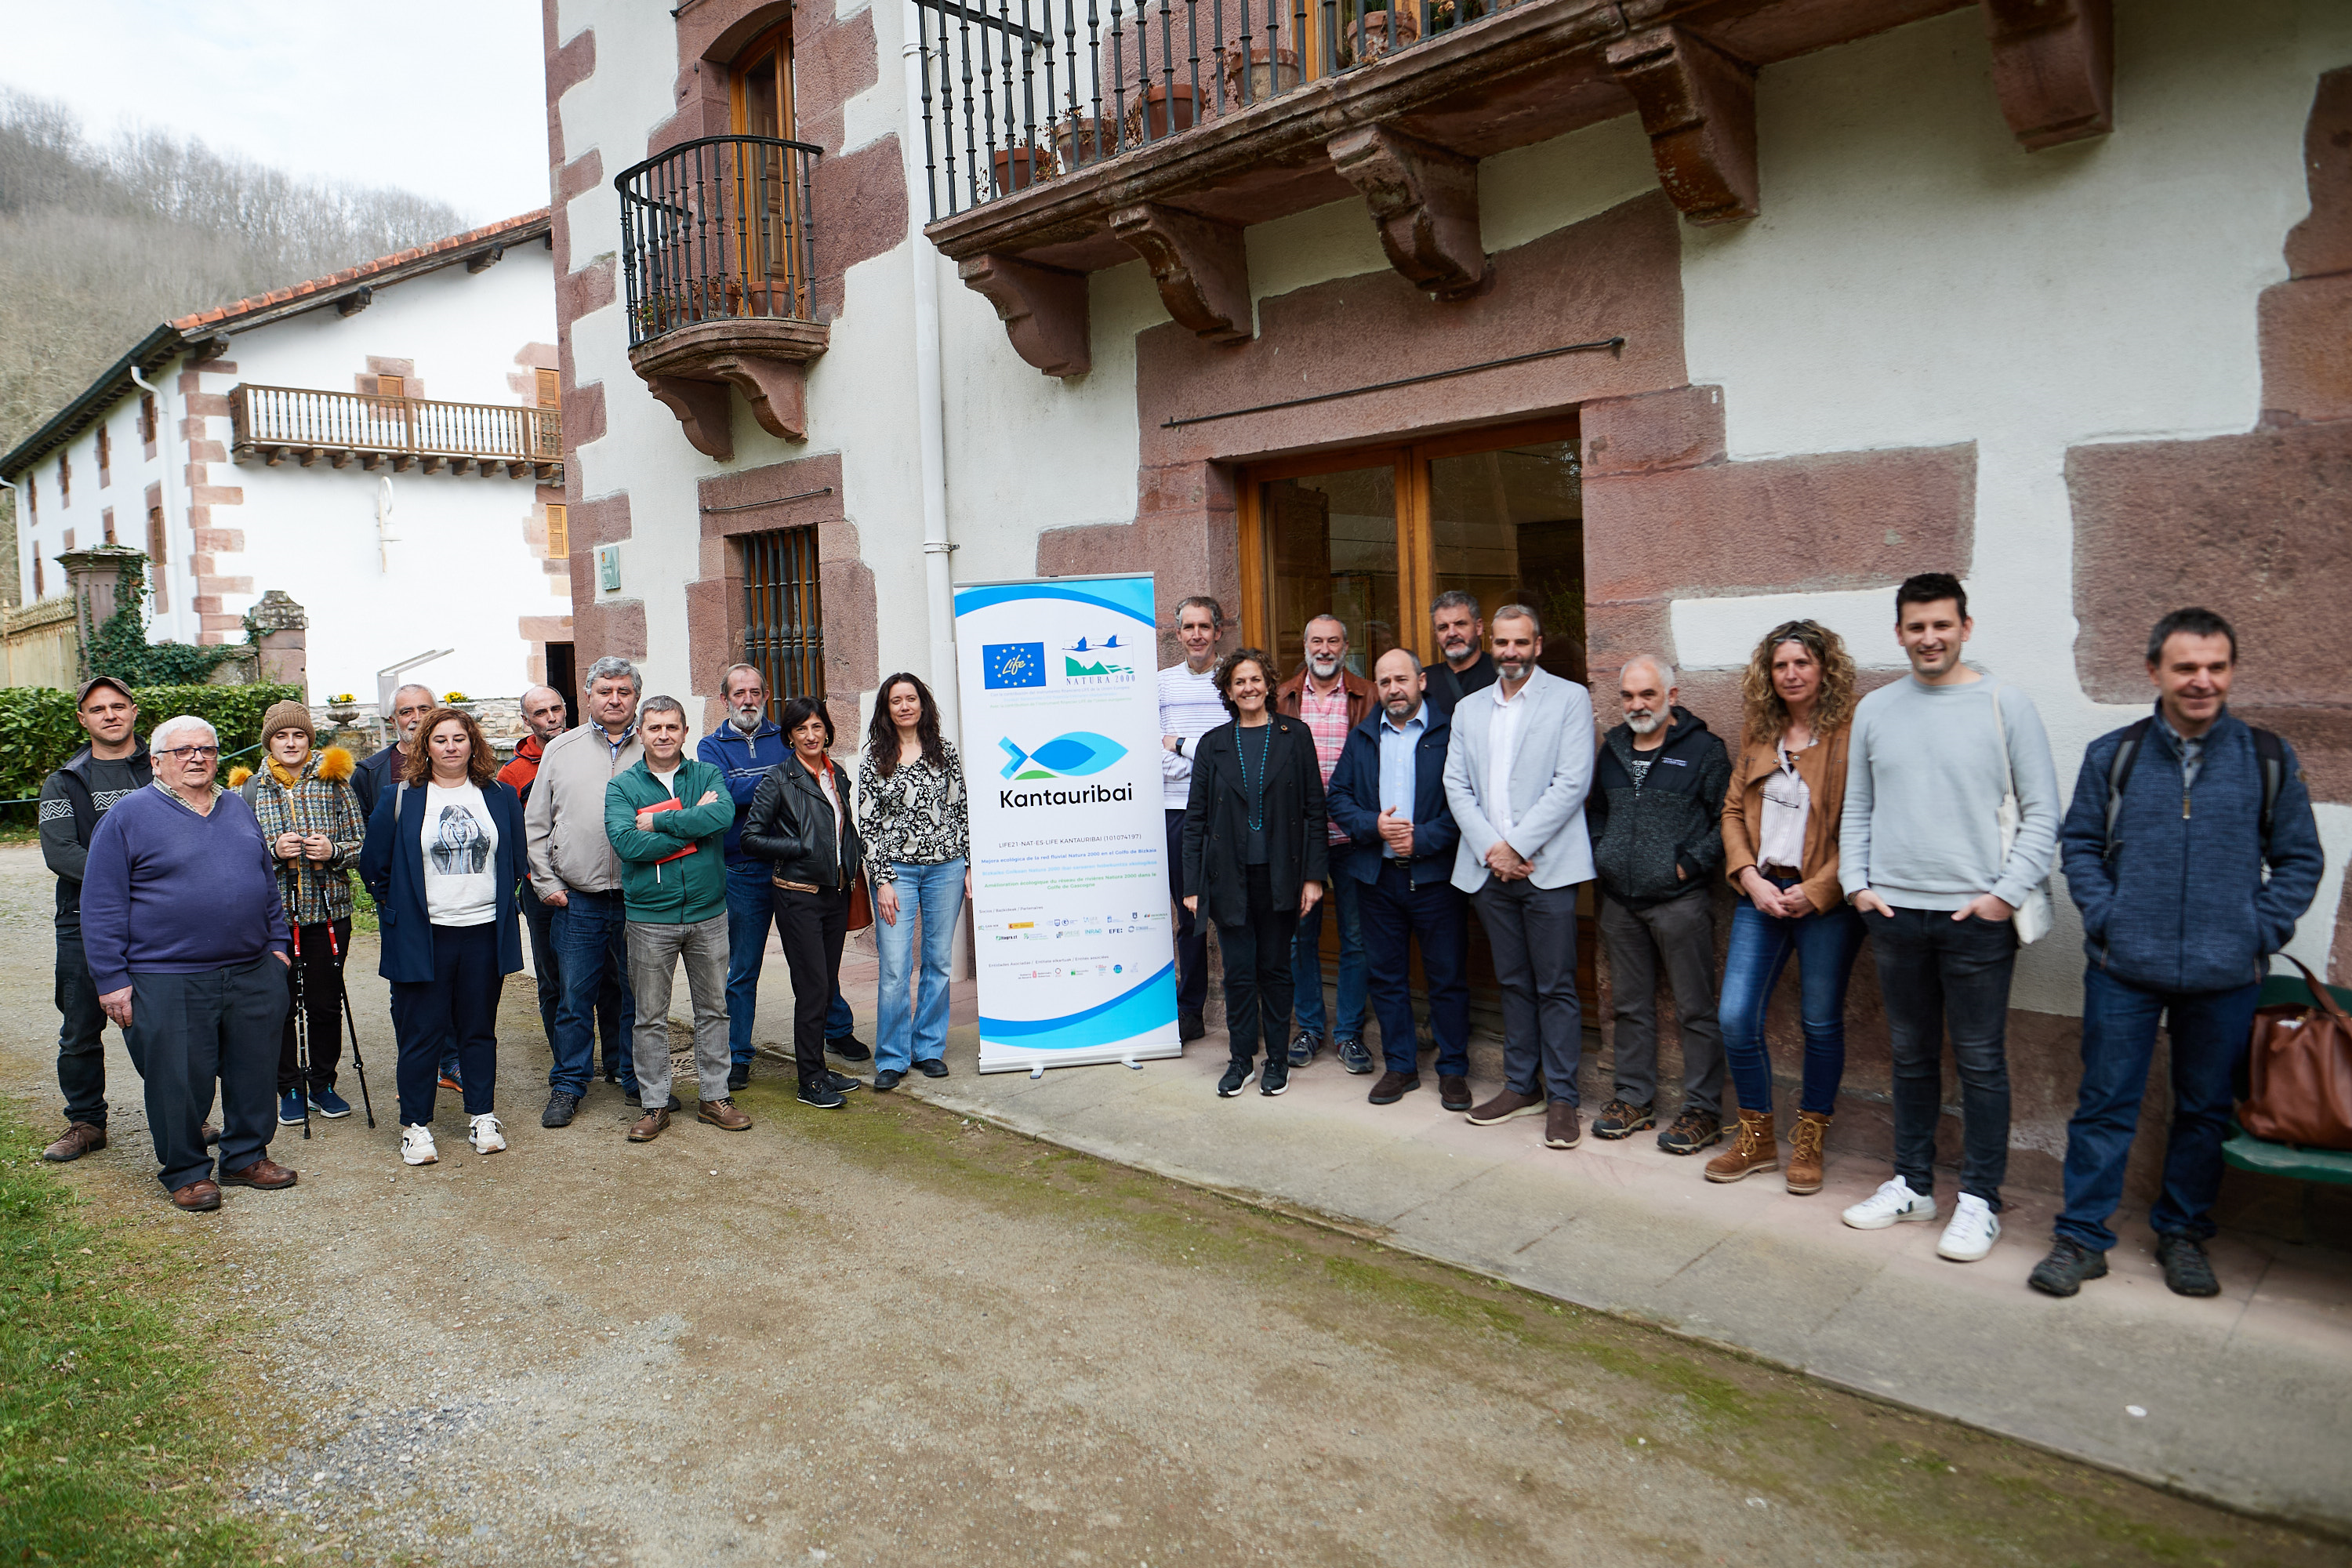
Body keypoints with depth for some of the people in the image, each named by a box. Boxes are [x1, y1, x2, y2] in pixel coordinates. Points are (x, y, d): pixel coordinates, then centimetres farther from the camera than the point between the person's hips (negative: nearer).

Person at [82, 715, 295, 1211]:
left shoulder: (239, 809, 13)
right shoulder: (128, 816, -3)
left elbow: (269, 885, 21)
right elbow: (101, 906, -5)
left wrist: (276, 944, 15)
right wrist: (112, 979, -8)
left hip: (254, 975, 5)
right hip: (167, 984, -5)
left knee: (254, 1073, 11)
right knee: (180, 1082, 4)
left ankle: (247, 1157, 27)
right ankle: (186, 1172, 21)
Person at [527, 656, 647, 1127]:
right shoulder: (561, 749, 7)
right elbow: (536, 824, 9)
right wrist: (546, 883, 1)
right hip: (578, 899, 0)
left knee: (635, 994, 9)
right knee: (576, 995, 5)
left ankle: (636, 1078, 23)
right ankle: (568, 1086, 17)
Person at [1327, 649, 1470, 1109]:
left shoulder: (1450, 733, -3)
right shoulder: (1361, 738, 11)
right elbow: (1338, 797, 9)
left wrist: (1421, 839, -15)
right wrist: (1374, 826, -8)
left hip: (1435, 874, -4)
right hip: (1377, 876, 4)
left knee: (1447, 977, 3)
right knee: (1387, 976, 11)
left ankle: (1453, 1070, 16)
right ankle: (1400, 1066, 23)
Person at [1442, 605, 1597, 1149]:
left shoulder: (1569, 698, 0)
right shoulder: (1469, 709, 14)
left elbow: (1572, 783, -9)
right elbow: (1457, 785, 7)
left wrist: (1516, 845, -14)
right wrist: (1490, 849, -7)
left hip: (1547, 866, -4)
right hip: (1489, 868, 5)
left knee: (1556, 987, -1)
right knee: (1513, 983, 13)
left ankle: (1561, 1098, 8)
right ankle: (1521, 1086, 24)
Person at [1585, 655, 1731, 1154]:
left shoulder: (1704, 749, -4)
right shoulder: (1612, 747, 13)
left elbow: (1728, 820, -6)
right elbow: (1595, 809, 24)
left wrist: (1690, 864, -11)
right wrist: (1600, 854, 10)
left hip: (1680, 900, -5)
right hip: (1619, 901, 6)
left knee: (1695, 1009, 1)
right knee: (1630, 1004, 13)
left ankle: (1703, 1110, 10)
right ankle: (1635, 1098, 24)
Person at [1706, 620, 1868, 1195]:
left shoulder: (1851, 732, -7)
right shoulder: (1759, 733, 10)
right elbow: (1733, 810, 11)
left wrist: (1816, 890, -15)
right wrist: (1752, 879, -3)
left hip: (1824, 901, -4)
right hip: (1761, 893, 5)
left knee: (1821, 1023, 8)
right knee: (1735, 1019, 1)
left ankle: (1809, 1142, 26)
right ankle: (1757, 1138, 19)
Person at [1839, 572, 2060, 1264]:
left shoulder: (2004, 704, -3)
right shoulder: (1875, 710, 8)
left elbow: (2043, 813, -3)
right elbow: (1855, 811, 13)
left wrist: (2006, 894, -10)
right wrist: (1856, 884, 3)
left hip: (1977, 916, -3)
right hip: (1894, 914, 4)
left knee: (1980, 1063, 3)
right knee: (1911, 1057, 14)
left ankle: (1979, 1200, 15)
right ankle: (1912, 1183, 25)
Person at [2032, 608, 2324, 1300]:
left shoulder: (2270, 760, 2)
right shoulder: (2112, 755, 1)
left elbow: (2299, 859, 8)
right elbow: (2079, 844, 6)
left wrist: (2261, 932, -3)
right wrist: (2104, 918, -6)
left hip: (2226, 977, 1)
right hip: (2124, 970, -1)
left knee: (2205, 1111, 13)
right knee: (2105, 1105, 4)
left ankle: (2182, 1234, 30)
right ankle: (2081, 1237, 14)